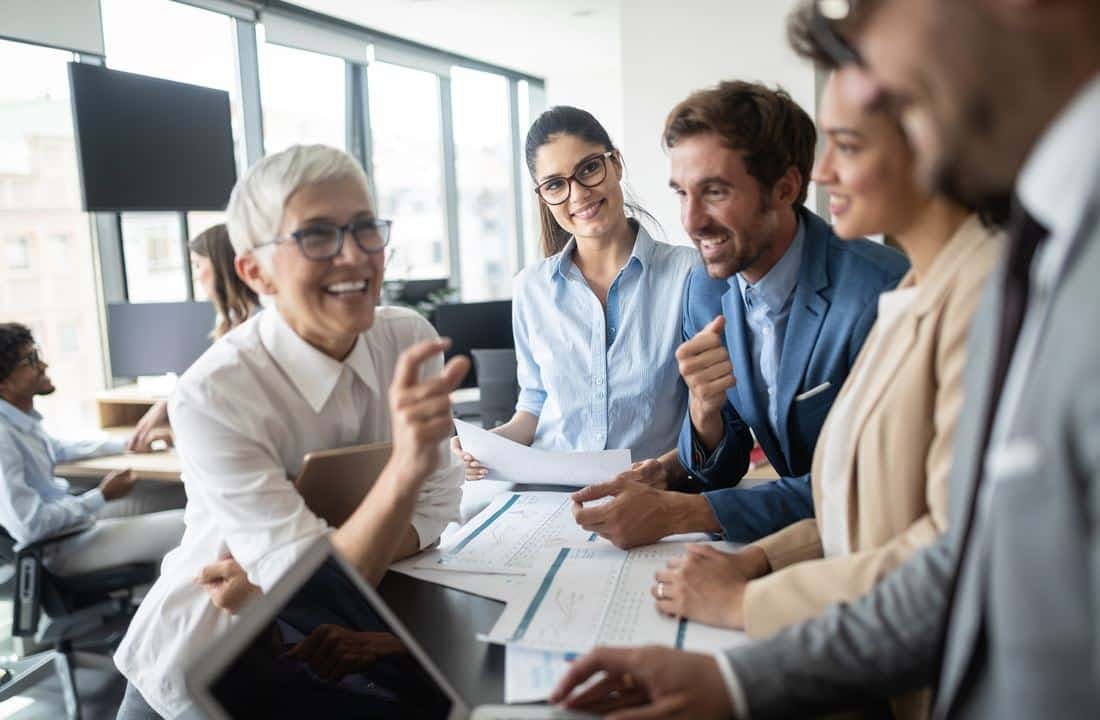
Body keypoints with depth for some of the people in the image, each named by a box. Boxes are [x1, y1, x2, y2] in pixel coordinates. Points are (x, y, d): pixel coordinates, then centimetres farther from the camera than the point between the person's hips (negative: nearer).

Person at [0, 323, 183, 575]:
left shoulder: (22, 416, 2)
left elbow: (58, 449, 23)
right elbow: (28, 527, -29)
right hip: (58, 547, -10)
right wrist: (102, 497, -18)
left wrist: (129, 444, 18)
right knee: (186, 526, -12)